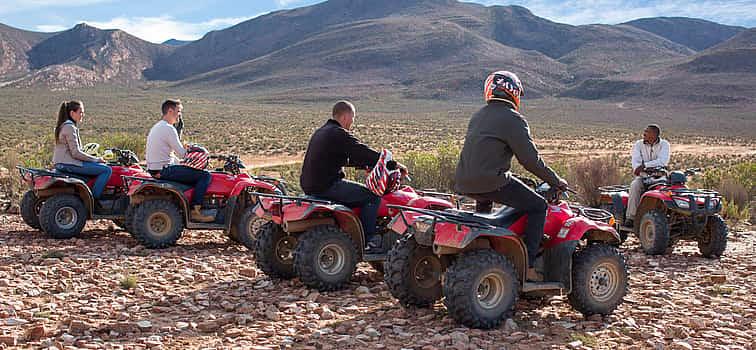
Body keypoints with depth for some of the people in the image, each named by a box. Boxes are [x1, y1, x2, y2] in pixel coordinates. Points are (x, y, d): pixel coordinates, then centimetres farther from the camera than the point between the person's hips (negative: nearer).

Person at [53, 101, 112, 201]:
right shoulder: (70, 127, -15)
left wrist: (95, 159, 15)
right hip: (69, 164, -11)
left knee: (101, 166, 27)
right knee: (107, 170, -14)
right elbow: (76, 153, -19)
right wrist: (96, 159, -10)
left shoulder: (62, 126, 16)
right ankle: (94, 199, -11)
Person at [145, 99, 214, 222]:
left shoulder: (156, 127, 18)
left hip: (154, 169, 11)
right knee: (205, 175, -11)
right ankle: (195, 211, -11)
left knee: (193, 173, 27)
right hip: (164, 170, -11)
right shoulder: (168, 129, -15)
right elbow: (182, 153, -15)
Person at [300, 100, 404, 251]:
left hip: (310, 186, 10)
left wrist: (368, 164, 25)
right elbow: (365, 153, -13)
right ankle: (367, 239, 0)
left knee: (356, 193, 30)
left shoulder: (321, 132, 19)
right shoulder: (339, 134, -13)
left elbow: (349, 157, 26)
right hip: (327, 187, -10)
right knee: (373, 195, -5)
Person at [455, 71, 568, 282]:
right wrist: (556, 181, 4)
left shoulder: (478, 116, 19)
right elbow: (530, 160, -9)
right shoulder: (513, 119, -6)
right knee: (538, 206, 2)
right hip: (492, 181, -8)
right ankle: (527, 266, -5)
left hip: (464, 183, 8)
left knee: (484, 200, 40)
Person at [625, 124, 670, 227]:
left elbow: (663, 161, -16)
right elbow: (635, 161, -7)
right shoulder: (639, 144, 8)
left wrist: (643, 165, -26)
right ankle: (630, 218, -32)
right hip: (643, 176, 1)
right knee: (635, 185, -31)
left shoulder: (664, 144, 2)